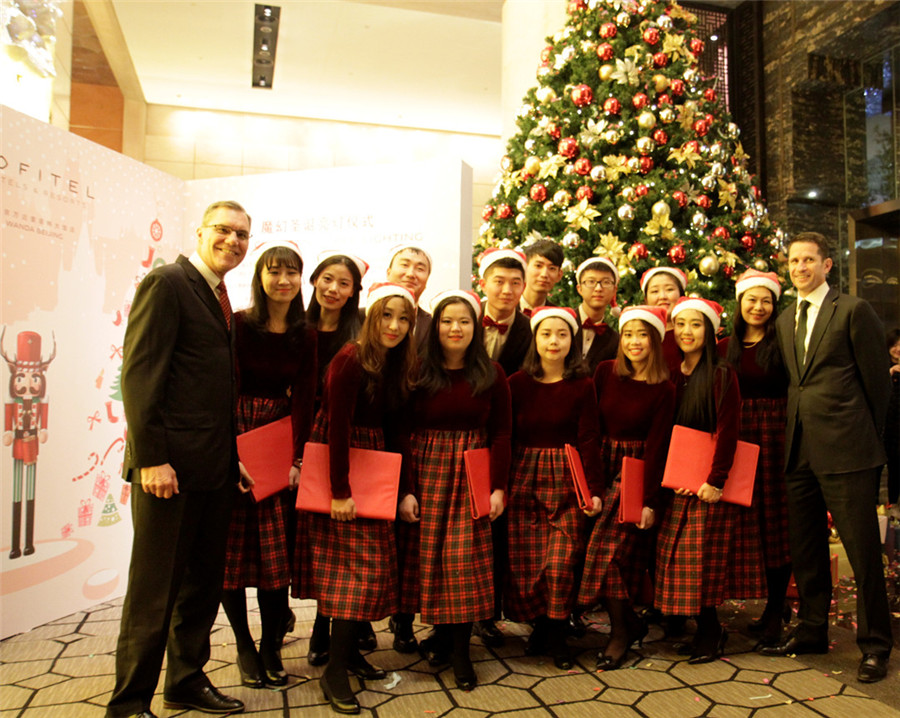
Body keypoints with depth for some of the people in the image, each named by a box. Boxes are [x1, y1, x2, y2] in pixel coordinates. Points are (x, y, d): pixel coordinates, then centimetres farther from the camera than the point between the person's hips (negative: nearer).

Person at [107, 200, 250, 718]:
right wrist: (150, 457, -20)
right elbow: (139, 372, -15)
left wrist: (233, 455, 12)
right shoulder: (167, 283, -7)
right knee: (154, 588, 2)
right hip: (170, 464, -8)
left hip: (215, 467, 8)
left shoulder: (221, 299, 17)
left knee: (204, 583, 15)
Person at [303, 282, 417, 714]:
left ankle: (350, 650, 23)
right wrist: (340, 492, -20)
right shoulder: (351, 360, -16)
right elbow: (337, 428, -19)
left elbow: (392, 428, 9)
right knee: (361, 563, -9)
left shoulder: (399, 367, 7)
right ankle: (335, 670, 2)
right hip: (341, 467, -7)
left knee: (379, 562, 8)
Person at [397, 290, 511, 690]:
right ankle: (443, 632, 25)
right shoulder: (418, 372, 0)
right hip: (427, 472, 0)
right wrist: (406, 489, -9)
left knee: (465, 558, -1)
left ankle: (460, 651, 12)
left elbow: (501, 434, 3)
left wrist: (499, 488, -4)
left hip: (471, 476, 0)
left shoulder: (491, 375, 3)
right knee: (429, 555, 4)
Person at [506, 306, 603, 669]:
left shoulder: (582, 386, 0)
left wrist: (595, 489, -7)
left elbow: (588, 440, -1)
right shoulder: (517, 383, 2)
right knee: (525, 562, 1)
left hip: (566, 479, -1)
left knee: (561, 564, -5)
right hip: (524, 478, 1)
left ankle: (555, 635, 16)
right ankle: (540, 626, 25)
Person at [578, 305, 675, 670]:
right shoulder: (606, 372, 1)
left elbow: (656, 446, -8)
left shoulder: (663, 390, -7)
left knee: (613, 550, -10)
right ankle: (631, 623, 26)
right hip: (602, 467, 4)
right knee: (599, 550, 4)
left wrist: (650, 501, -12)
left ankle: (620, 633, 9)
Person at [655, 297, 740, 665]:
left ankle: (710, 631, 14)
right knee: (675, 555, 5)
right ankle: (709, 628, 21)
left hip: (707, 481, -5)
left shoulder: (721, 375, -5)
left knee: (700, 557, -3)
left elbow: (728, 432, -11)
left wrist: (715, 480, -18)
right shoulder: (672, 376, 11)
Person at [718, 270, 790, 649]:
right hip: (737, 437, 3)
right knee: (745, 522, 7)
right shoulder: (725, 347, 9)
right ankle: (767, 606, 22)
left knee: (776, 521, 3)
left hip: (776, 434, -3)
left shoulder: (783, 343, -1)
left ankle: (776, 611, 14)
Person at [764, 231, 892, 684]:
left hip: (846, 449, -6)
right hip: (799, 451, 6)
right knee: (805, 548, 14)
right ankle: (812, 631, 29)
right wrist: (795, 430, 12)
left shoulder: (853, 310, -3)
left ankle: (875, 645, 15)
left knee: (862, 549, 1)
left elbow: (876, 379, -3)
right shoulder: (784, 320, 15)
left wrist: (867, 437, 2)